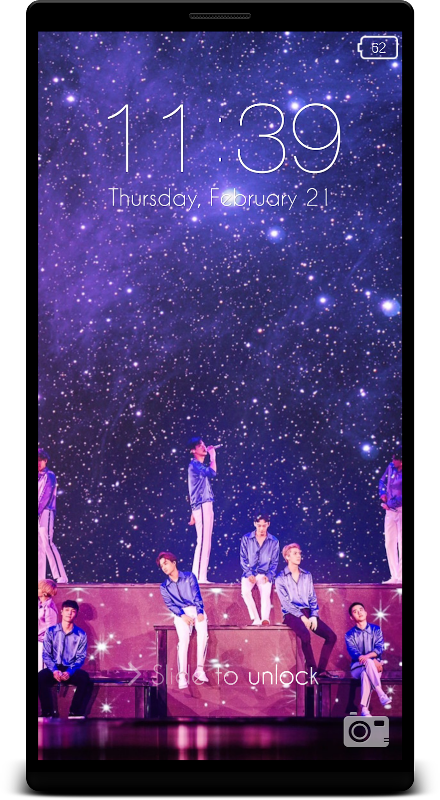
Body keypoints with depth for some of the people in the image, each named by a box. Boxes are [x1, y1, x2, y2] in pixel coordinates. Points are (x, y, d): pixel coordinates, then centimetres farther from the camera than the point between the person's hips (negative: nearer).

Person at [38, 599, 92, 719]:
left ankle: (75, 713, -22)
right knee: (41, 677, -33)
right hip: (54, 668, 0)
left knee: (85, 679, -32)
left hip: (71, 670, 0)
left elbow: (81, 657, -1)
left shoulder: (81, 635, 3)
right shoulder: (51, 631, 3)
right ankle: (47, 713, -18)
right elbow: (46, 654, 0)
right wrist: (54, 670, -19)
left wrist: (69, 672, -19)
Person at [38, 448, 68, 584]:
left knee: (47, 543, -14)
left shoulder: (49, 475, -3)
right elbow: (39, 496, 15)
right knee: (39, 546, 5)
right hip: (40, 513, 8)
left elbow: (46, 496, -12)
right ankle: (40, 577, 7)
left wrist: (39, 511, -18)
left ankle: (61, 577, -15)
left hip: (45, 512, -8)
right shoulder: (39, 477, 19)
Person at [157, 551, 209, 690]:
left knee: (203, 633, -30)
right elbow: (170, 604, 3)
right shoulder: (164, 587, 15)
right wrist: (182, 615, -15)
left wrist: (200, 612, -13)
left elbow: (197, 596, 3)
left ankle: (199, 670, -28)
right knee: (184, 638, -29)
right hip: (180, 614, 0)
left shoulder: (189, 577, 12)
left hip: (197, 610, 0)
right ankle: (182, 675, -34)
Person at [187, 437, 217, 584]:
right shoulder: (194, 465, -7)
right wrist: (213, 456, -7)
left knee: (205, 543, 8)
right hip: (202, 507, -10)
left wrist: (194, 513, 22)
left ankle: (200, 577, 10)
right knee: (203, 541, -12)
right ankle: (199, 576, -13)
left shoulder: (200, 466, 23)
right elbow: (213, 472, -22)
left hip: (205, 506, 10)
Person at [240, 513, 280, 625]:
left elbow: (274, 562, 9)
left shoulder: (274, 541, 7)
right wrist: (249, 574, -10)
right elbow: (243, 559, 5)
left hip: (265, 574, 0)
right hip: (250, 573, 0)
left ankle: (265, 619, -40)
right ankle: (256, 620, -26)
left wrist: (269, 576, -8)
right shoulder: (246, 539, 6)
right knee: (245, 591, -30)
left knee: (266, 593, -29)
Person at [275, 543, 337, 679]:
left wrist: (313, 616, -5)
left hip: (308, 613, 5)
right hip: (292, 614, -5)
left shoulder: (307, 576, 17)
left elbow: (313, 598, 13)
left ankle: (321, 669, -5)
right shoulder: (280, 578, 3)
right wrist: (302, 617, -17)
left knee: (331, 636, -12)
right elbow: (286, 602, -6)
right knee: (305, 635, -34)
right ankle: (312, 669, -18)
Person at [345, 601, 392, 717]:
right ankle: (381, 694, -37)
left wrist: (367, 656, -28)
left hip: (373, 667, 0)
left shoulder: (376, 629, 9)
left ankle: (364, 710, -40)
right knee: (368, 662, -35)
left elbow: (380, 647, -7)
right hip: (357, 667, 0)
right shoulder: (349, 635, 6)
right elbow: (353, 652, -11)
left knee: (365, 674, -35)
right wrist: (372, 661, -28)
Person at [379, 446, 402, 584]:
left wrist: (390, 504, -15)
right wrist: (382, 494, 7)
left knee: (401, 543, -10)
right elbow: (382, 481, 23)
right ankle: (394, 576, 11)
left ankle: (400, 576, -8)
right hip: (390, 511, 7)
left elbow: (400, 497, -19)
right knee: (389, 543, 6)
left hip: (400, 510, -7)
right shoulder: (391, 467, 6)